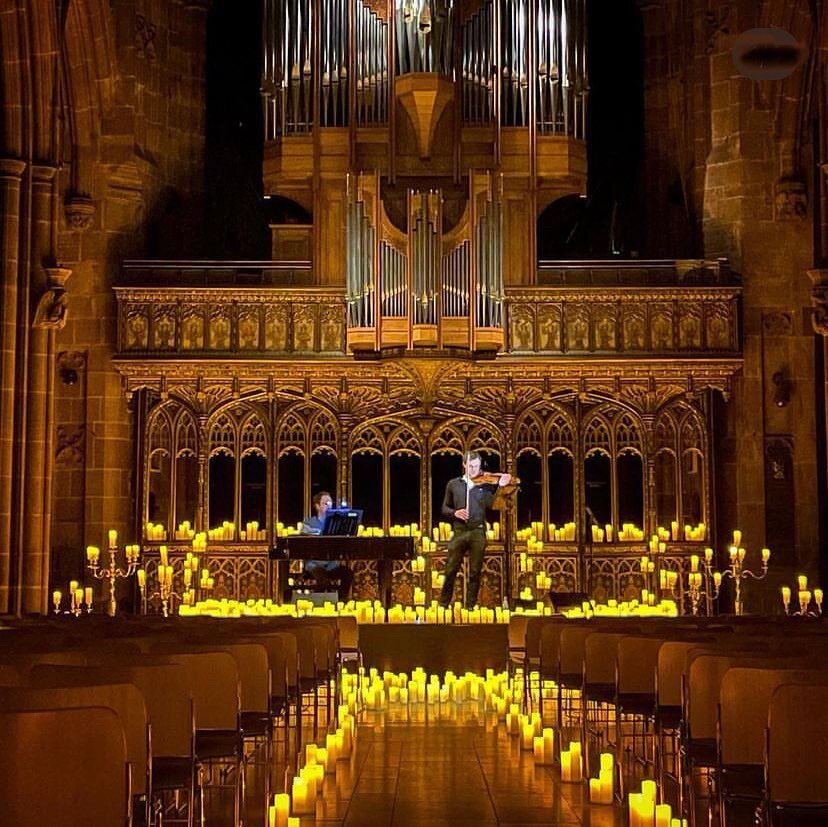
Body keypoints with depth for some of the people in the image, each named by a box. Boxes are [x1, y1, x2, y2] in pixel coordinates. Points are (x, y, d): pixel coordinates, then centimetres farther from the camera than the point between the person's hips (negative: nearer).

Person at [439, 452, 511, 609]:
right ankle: (443, 605, 13)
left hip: (478, 532, 0)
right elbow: (445, 508, 14)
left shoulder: (486, 485, 6)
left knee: (475, 573, 3)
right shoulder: (453, 484, 10)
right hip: (459, 532, 0)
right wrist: (454, 512, -7)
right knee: (450, 571, 1)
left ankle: (470, 606, 12)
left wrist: (499, 487, -15)